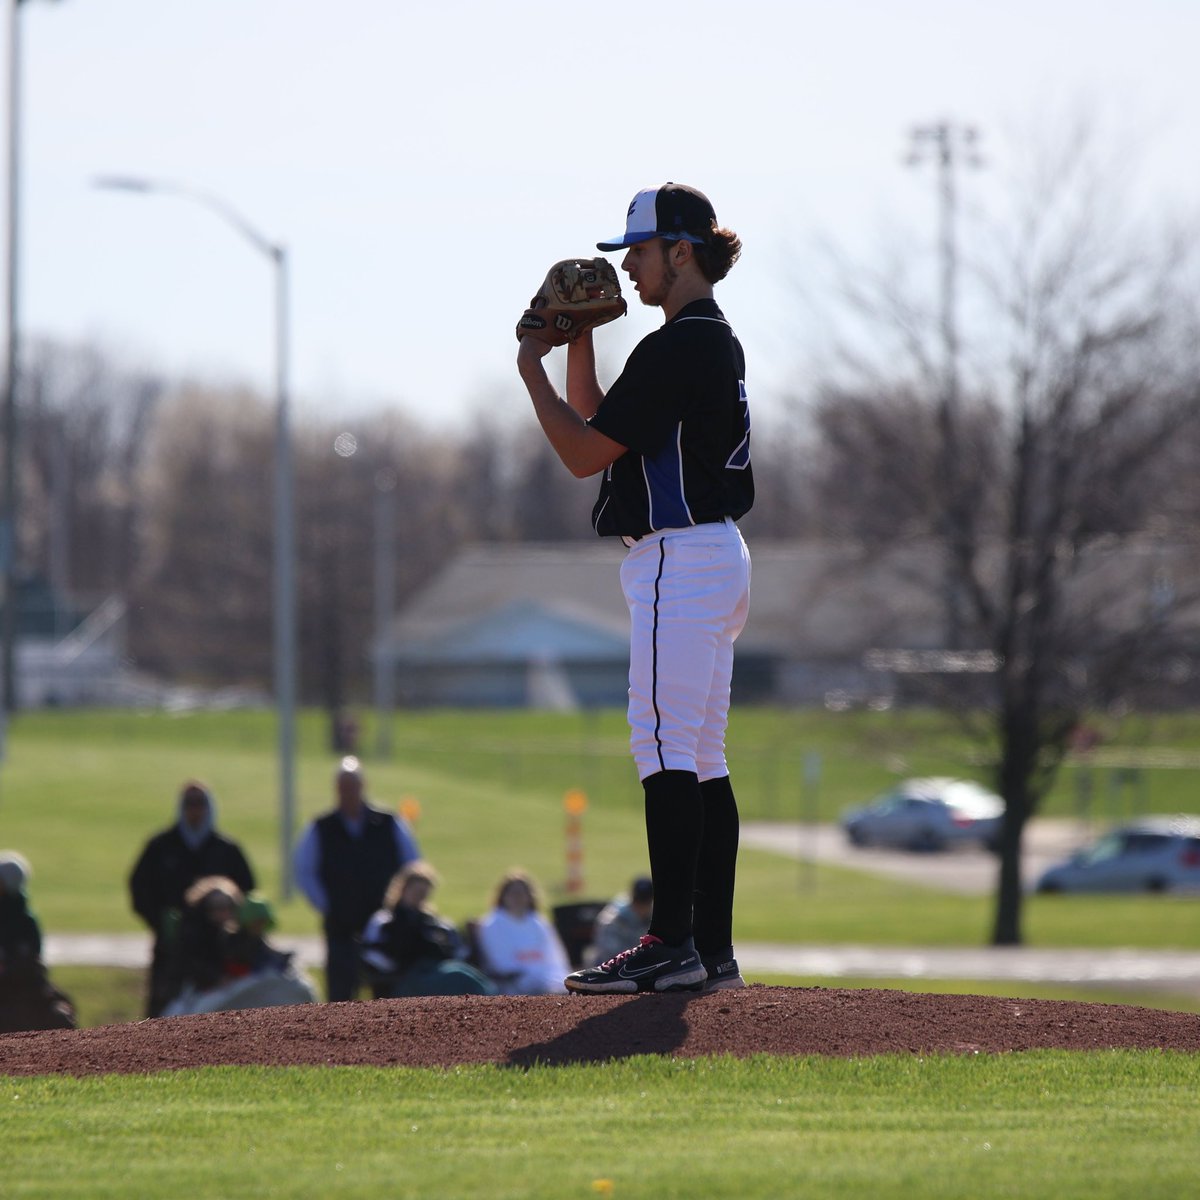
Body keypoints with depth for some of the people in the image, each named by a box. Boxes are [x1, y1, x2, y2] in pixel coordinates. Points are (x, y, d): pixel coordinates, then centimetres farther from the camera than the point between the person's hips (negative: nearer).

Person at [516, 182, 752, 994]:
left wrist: (533, 372, -2)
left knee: (664, 746, -13)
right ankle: (713, 949, 11)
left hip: (682, 560, -11)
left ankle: (673, 945, -17)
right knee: (701, 758, 10)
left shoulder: (680, 348, -15)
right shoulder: (712, 342, 18)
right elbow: (601, 428, 24)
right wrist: (578, 344, 15)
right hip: (715, 560, 11)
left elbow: (585, 453, -15)